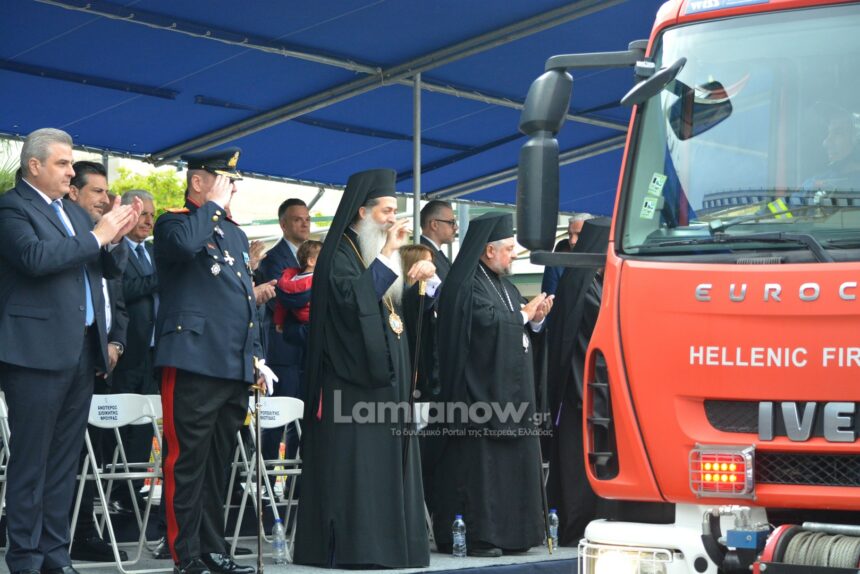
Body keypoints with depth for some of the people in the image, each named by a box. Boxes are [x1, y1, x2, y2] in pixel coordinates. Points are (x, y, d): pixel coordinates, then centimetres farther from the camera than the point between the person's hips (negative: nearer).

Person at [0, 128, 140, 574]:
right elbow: (36, 257, -22)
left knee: (65, 458, 9)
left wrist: (115, 238, 0)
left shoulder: (73, 212, 20)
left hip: (83, 349, 8)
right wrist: (96, 236, -15)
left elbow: (111, 269, 20)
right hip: (38, 350, -8)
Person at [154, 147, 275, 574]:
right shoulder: (174, 223, -2)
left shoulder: (235, 233, 22)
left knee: (218, 465, 13)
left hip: (236, 367, 8)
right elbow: (185, 243, -28)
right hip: (194, 362, -8)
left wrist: (256, 355, 19)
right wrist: (214, 206, -13)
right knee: (188, 462, -6)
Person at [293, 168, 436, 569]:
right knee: (353, 462, -10)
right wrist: (388, 254, -21)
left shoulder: (379, 255, 18)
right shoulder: (339, 255, -7)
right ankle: (347, 546, -9)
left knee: (384, 463, 7)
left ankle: (384, 542, 9)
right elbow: (355, 300, -24)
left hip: (386, 376, 9)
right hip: (352, 380, -9)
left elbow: (401, 310, 23)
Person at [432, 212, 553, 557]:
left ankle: (509, 533, 12)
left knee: (511, 461, 8)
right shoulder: (468, 285, -10)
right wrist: (524, 314, -7)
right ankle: (477, 536, -6)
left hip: (511, 394, 9)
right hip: (481, 391, -9)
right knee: (481, 462, -8)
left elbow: (520, 332, 22)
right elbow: (490, 324, -21)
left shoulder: (506, 287, 19)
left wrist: (536, 319, 3)